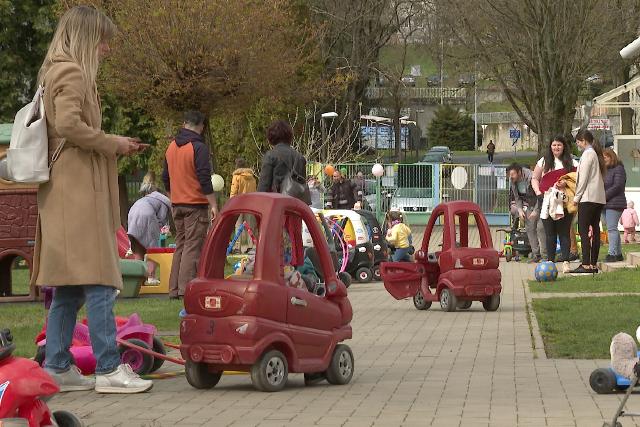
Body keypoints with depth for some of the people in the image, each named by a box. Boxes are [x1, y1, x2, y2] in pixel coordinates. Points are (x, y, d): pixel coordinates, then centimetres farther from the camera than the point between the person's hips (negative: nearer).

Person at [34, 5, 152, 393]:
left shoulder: (58, 72, 23)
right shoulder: (72, 72, -8)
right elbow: (69, 124, -21)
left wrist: (114, 146, 14)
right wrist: (113, 144, -9)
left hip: (64, 192, 10)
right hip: (78, 189, -10)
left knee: (69, 286, 10)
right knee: (98, 280, -11)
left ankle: (59, 367, 11)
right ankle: (108, 369, -12)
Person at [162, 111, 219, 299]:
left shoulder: (171, 147, 11)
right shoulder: (198, 148, -12)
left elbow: (166, 178, 18)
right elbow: (204, 179, -17)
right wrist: (213, 205, -13)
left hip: (177, 205, 7)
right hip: (196, 205, -7)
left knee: (180, 246, 13)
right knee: (193, 247, -7)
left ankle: (174, 289, 11)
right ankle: (186, 288, -13)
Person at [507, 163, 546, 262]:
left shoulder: (531, 178, -26)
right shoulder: (512, 181, -5)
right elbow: (517, 197, 8)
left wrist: (536, 211, -21)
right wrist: (520, 210, -6)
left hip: (540, 204, -7)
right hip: (530, 205, 7)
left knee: (540, 227, -15)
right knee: (529, 228, 1)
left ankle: (544, 254, -13)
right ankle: (535, 254, 6)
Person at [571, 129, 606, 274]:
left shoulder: (587, 154, -9)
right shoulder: (597, 154, 17)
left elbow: (583, 178, -13)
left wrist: (576, 196, -7)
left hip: (588, 197, -9)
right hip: (600, 197, 9)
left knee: (583, 230, -10)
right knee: (595, 230, 7)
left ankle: (586, 264, -16)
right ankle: (594, 264, 7)